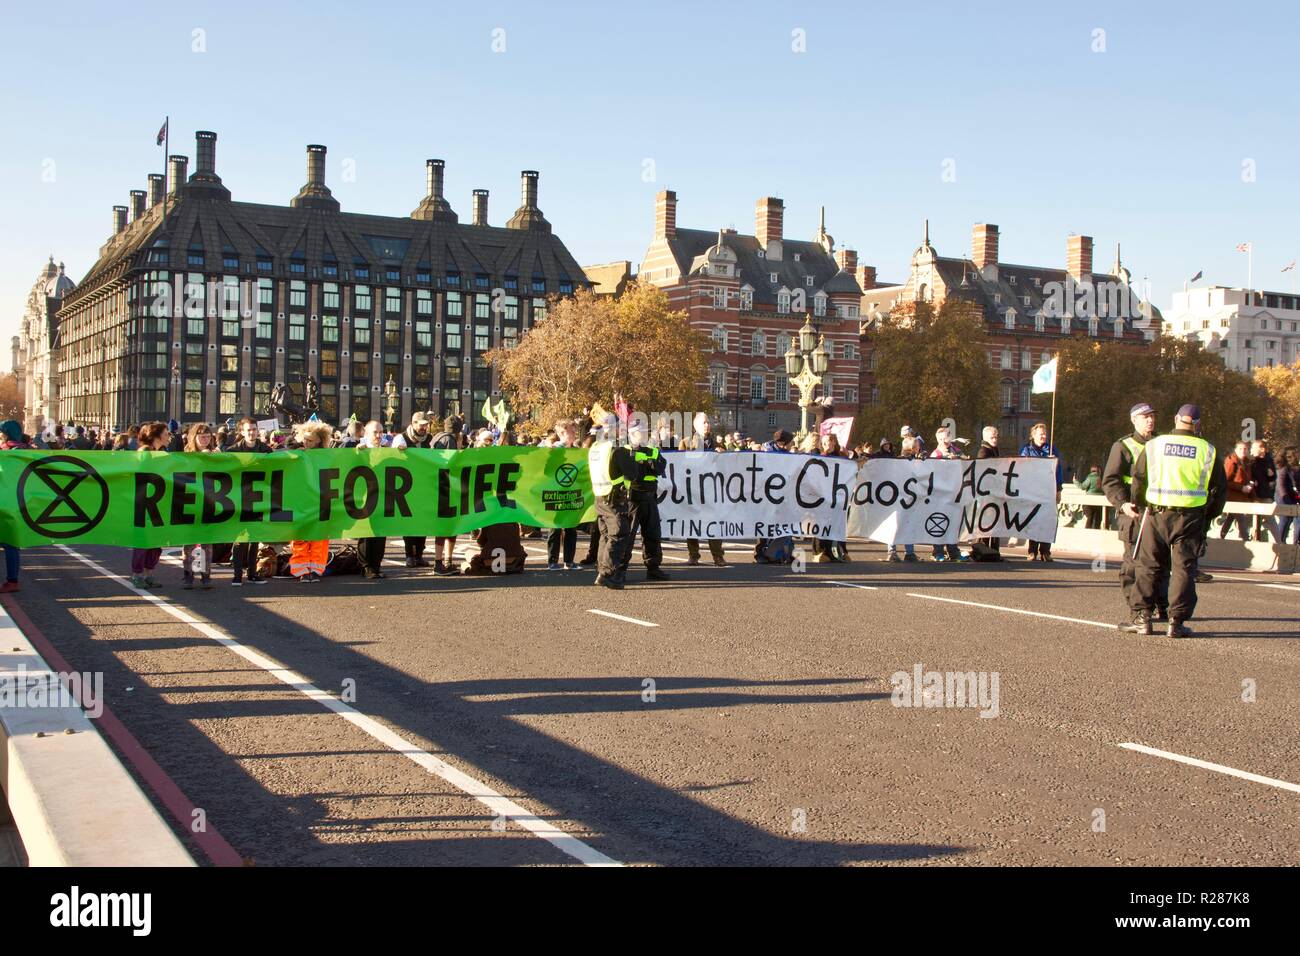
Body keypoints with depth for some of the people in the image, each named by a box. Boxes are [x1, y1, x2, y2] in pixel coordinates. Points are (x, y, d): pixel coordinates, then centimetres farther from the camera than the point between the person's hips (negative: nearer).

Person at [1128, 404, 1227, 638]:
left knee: (1149, 566, 9)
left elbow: (1138, 480, 7)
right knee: (1184, 568, 5)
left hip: (1155, 514, 1)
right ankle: (1177, 622, 3)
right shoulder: (1208, 451, 2)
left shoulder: (1153, 445, 2)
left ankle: (1142, 618, 8)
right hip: (1190, 518, -1)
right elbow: (1219, 488, 5)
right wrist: (1208, 516, 16)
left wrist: (1134, 505, 21)